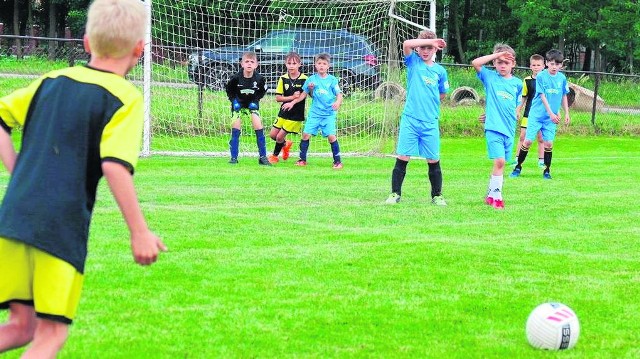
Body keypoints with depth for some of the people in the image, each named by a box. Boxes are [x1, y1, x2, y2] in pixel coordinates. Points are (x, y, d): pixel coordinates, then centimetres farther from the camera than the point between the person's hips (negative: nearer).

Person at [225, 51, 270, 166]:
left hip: (252, 104, 1)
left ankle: (263, 157, -3)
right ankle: (234, 158, 0)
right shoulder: (236, 78, -22)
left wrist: (256, 100, -10)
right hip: (238, 104, -1)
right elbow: (228, 89, -3)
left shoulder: (259, 79, -19)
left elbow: (263, 90, 1)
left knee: (258, 127, -11)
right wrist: (233, 100, -13)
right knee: (235, 129, -8)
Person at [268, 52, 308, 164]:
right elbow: (278, 98, -5)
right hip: (283, 112, 4)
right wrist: (292, 97, -20)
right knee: (272, 135, 8)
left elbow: (304, 95, -13)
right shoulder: (283, 79, -2)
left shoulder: (304, 79, -12)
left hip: (296, 115, -4)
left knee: (280, 137, -3)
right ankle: (286, 144, 39)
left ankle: (275, 156, 23)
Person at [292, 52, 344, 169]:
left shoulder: (332, 80, 2)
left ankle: (337, 161, -1)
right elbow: (304, 94, 13)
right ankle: (302, 159, 8)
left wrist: (338, 102, -21)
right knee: (306, 134, -6)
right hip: (314, 112, 2)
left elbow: (339, 94, -1)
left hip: (329, 113, -2)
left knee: (331, 136, -13)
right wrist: (292, 102, 6)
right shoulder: (311, 79, 6)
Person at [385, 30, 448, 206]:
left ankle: (437, 195, 17)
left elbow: (442, 95, 20)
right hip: (410, 120, -2)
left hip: (431, 122, 2)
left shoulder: (439, 70, 9)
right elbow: (407, 44, -16)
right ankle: (395, 194, 7)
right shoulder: (413, 62, 4)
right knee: (402, 158, -2)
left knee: (433, 161, 5)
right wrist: (430, 40, -13)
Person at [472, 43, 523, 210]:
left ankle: (491, 195, 22)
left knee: (500, 163, 10)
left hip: (509, 129, 4)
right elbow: (475, 63, -11)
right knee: (499, 161, -14)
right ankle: (496, 197, -8)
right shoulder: (490, 77, 3)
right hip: (494, 128, -4)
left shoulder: (517, 83, 10)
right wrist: (497, 55, -9)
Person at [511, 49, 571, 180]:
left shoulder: (562, 78, 2)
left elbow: (564, 96, 13)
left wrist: (566, 113, 11)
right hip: (536, 114, -3)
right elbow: (542, 96, -12)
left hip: (551, 118, 3)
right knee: (528, 141, -5)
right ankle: (518, 167, 9)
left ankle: (547, 170, 11)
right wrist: (551, 113, -18)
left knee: (548, 143, -2)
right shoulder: (541, 76, -10)